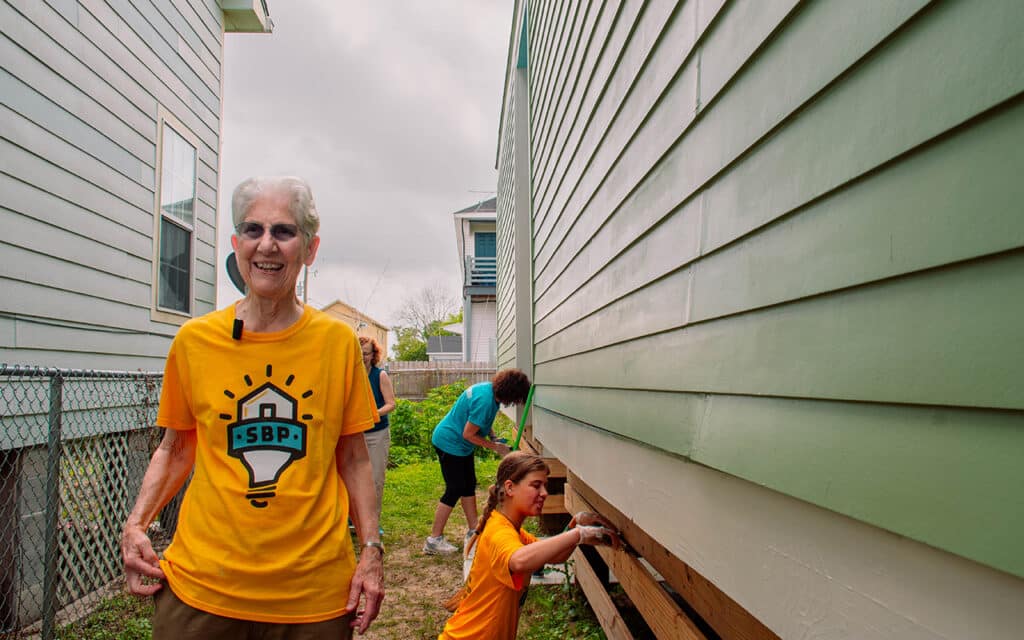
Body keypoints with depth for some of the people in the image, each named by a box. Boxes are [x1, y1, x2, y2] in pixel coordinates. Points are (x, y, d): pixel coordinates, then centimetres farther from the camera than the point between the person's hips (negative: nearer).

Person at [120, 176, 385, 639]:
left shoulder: (338, 341, -4)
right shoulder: (194, 340, -2)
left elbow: (352, 457, 3)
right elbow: (176, 448, 10)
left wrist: (372, 551, -2)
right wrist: (136, 525, -3)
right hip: (202, 583, 1)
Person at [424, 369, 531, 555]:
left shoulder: (489, 389, -1)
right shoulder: (485, 401, -31)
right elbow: (468, 434, -25)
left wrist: (493, 438, 2)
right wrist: (495, 446, -13)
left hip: (459, 445, 10)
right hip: (450, 443, -10)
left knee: (469, 485, 14)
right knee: (454, 490, -6)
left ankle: (473, 531, 25)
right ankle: (434, 540, 2)